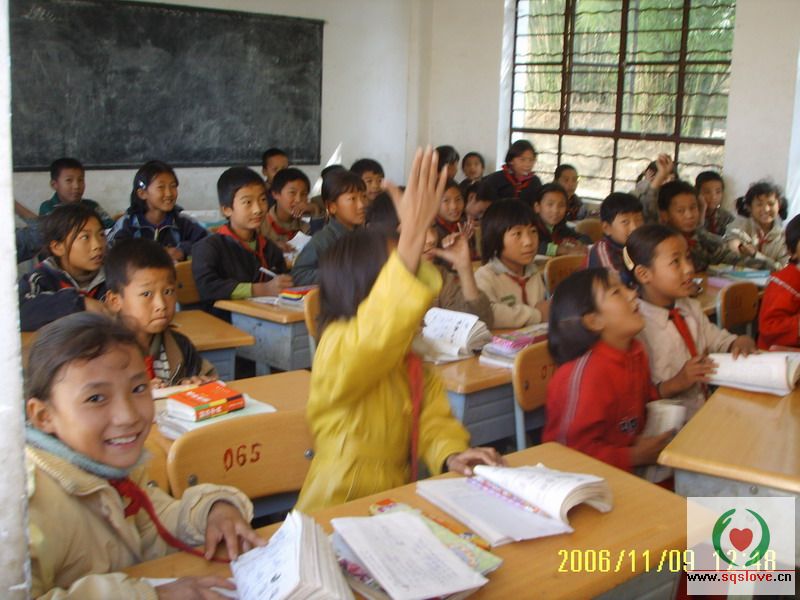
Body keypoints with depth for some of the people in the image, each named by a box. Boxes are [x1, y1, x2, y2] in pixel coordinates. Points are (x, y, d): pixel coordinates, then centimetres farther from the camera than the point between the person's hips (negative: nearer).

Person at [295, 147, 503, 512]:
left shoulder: (410, 360, 8)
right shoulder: (338, 348, -17)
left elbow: (433, 419, 0)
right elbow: (374, 333, -39)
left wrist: (450, 454, -22)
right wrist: (411, 240, -49)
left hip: (394, 504, 8)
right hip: (337, 512, -7)